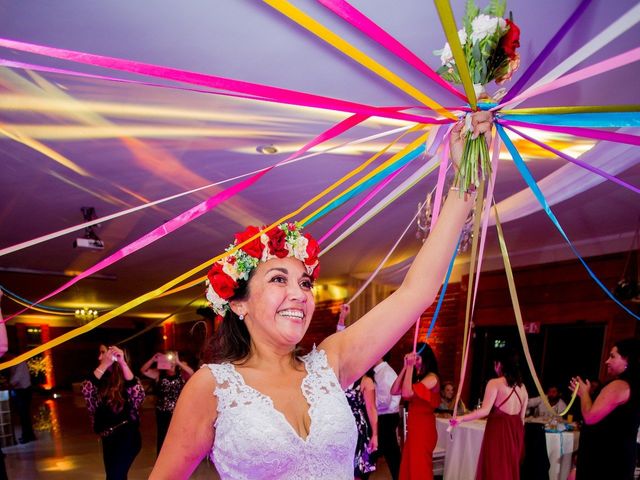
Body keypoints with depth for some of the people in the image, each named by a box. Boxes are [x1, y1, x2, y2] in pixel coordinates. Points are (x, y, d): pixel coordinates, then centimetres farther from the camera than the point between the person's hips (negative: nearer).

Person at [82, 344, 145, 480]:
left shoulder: (126, 377, -10)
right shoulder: (102, 379, 2)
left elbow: (138, 396, -30)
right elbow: (86, 391, -16)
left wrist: (123, 363, -32)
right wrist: (104, 365, -24)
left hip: (127, 436, -6)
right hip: (108, 438, 6)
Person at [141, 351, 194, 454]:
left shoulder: (182, 374, -6)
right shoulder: (159, 374, -2)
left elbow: (191, 373, -25)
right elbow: (143, 370, -10)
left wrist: (179, 362, -30)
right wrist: (153, 359, -25)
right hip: (162, 412, 1)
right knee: (161, 436, 13)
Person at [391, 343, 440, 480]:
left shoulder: (432, 378, -14)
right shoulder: (416, 377, 11)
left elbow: (407, 393, -26)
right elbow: (394, 391, 1)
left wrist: (410, 367, -20)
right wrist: (405, 367, -2)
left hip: (424, 428, -8)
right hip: (413, 427, 8)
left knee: (420, 468, 4)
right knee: (410, 465, 14)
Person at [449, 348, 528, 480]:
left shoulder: (495, 383, -10)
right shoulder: (522, 387, 11)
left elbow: (485, 410, -20)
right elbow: (522, 417, 13)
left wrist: (461, 418, -21)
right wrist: (517, 435, 21)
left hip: (498, 430, -7)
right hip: (516, 431, 7)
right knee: (510, 469, 15)